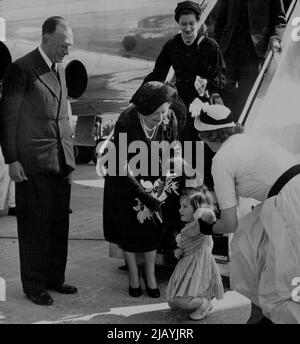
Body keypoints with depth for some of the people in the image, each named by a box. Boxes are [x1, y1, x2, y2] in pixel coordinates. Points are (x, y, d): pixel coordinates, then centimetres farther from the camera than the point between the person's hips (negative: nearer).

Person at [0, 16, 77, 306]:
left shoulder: (60, 70, 15)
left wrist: (69, 153, 14)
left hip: (61, 161, 7)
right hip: (33, 163, -7)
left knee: (59, 224, 12)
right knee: (34, 227, 3)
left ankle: (55, 278, 26)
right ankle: (34, 286, 16)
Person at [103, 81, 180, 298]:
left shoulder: (169, 119, -18)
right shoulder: (126, 122, -30)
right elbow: (123, 164, -25)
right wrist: (141, 191, -29)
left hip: (153, 178, 3)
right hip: (126, 181, -3)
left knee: (152, 227, 3)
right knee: (129, 227, 4)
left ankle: (150, 276, 20)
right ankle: (134, 276, 21)